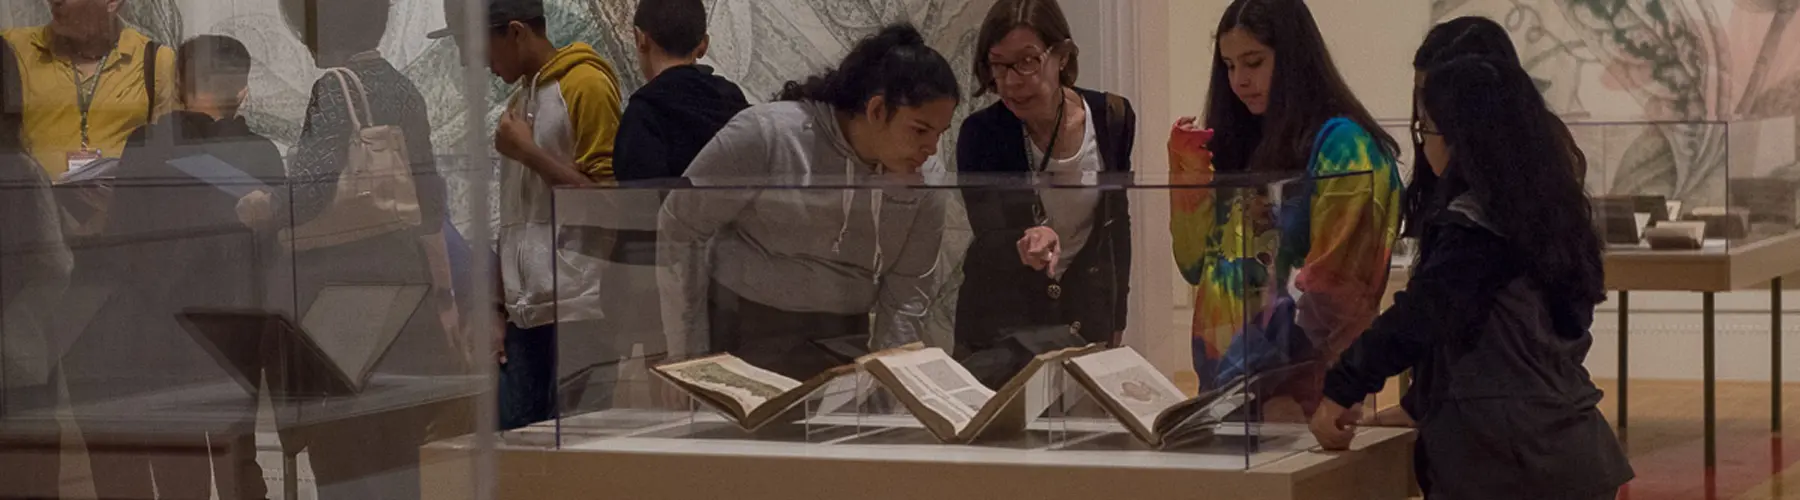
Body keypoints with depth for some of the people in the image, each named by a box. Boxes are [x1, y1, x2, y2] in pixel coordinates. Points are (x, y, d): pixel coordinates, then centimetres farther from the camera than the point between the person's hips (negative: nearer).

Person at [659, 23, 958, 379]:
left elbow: (905, 296, 2)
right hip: (741, 336, -4)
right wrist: (690, 354, -7)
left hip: (839, 345, 4)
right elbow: (679, 229, -10)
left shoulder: (924, 187, -3)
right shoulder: (766, 136, -17)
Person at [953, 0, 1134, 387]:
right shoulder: (981, 134, -15)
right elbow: (987, 237, -21)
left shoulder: (1112, 118, -7)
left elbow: (1117, 221, 6)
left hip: (1086, 315, 2)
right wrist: (1027, 242, -43)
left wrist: (1116, 318, 10)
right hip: (1002, 321, -2)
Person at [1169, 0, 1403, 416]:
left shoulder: (1339, 145, -8)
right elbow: (1197, 268, 15)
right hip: (1221, 383, 7)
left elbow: (1327, 286, -14)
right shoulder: (1241, 148, 14)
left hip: (1298, 385, -7)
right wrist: (1189, 176, 2)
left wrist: (1250, 370, -20)